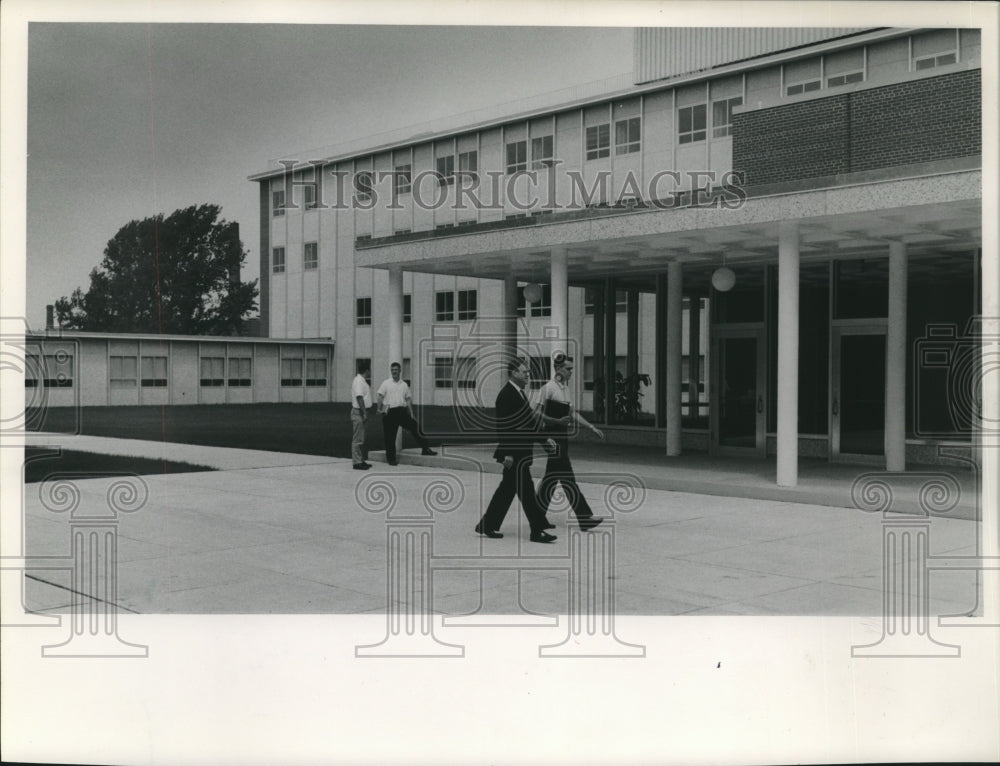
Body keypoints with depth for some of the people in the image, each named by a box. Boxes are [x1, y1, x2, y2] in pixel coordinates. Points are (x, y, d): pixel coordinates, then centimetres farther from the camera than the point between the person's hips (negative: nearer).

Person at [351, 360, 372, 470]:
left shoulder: (362, 381, 16)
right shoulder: (359, 381, -16)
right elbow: (359, 398, -22)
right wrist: (364, 413, -24)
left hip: (361, 413, 11)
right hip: (358, 412, -11)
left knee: (360, 438, 14)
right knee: (357, 439, -6)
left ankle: (361, 461, 21)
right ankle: (357, 462, -4)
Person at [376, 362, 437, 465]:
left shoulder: (404, 384, 12)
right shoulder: (386, 383, 2)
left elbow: (408, 399, 15)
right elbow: (380, 396, -2)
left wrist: (411, 412, 8)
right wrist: (380, 408, -12)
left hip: (402, 411, 3)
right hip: (390, 412, -3)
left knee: (414, 427, -1)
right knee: (390, 436, 0)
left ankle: (425, 448, 8)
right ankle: (391, 458, 9)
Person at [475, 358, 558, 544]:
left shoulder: (519, 393, 15)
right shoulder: (506, 395, -16)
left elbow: (528, 423, 21)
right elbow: (503, 426, -20)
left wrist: (544, 439, 17)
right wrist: (507, 453, -23)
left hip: (521, 451, 10)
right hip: (514, 452, -10)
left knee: (507, 489, 14)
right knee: (526, 490, -5)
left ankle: (487, 525, 22)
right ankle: (537, 531, 0)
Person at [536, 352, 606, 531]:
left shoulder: (565, 388, 13)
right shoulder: (548, 388, -11)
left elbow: (573, 413, 19)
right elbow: (539, 414, -13)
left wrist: (592, 427, 15)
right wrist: (558, 421, -25)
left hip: (562, 436, 9)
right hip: (552, 436, -9)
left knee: (552, 477, 11)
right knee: (567, 478, -6)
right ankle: (584, 518, -5)